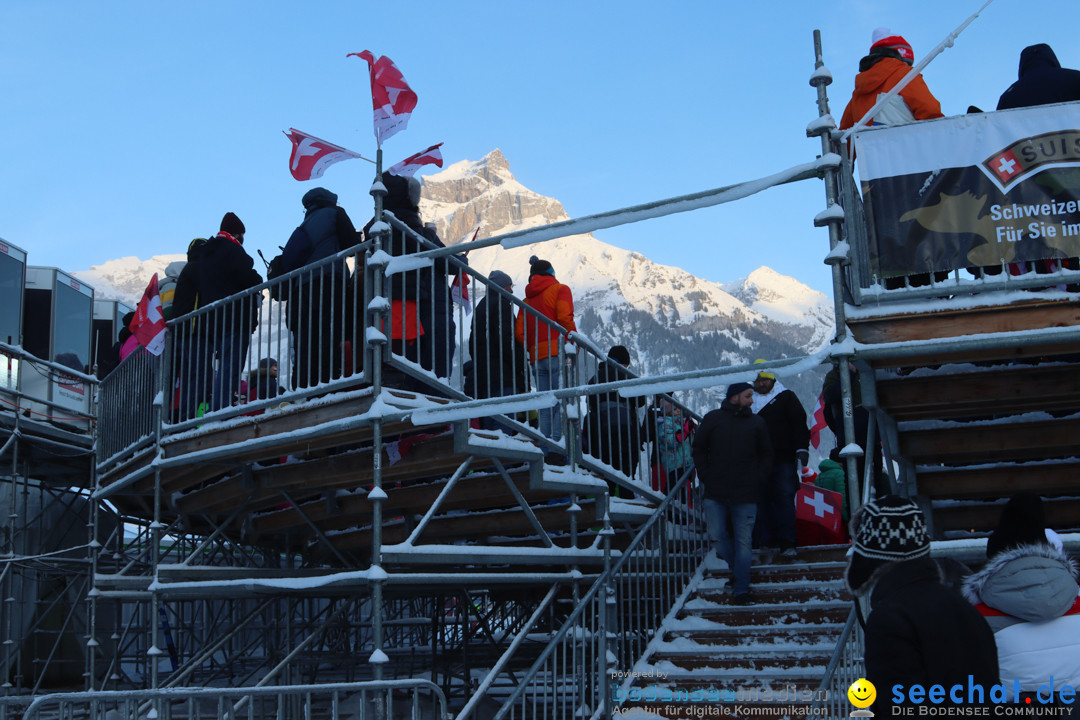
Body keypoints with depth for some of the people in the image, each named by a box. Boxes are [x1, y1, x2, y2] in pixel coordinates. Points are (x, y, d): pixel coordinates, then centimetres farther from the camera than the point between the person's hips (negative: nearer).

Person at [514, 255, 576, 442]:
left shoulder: (527, 300, 20)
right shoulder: (560, 290, 5)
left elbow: (519, 332, 10)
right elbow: (565, 319, -11)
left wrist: (533, 350, 16)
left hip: (536, 358, 6)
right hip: (558, 354, -6)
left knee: (545, 408, 8)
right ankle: (557, 442, -21)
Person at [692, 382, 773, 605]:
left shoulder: (757, 423, 8)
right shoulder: (712, 419, 5)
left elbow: (766, 455, 13)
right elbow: (699, 449, 9)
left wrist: (758, 480, 1)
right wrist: (706, 477, 1)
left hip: (746, 495, 0)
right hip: (716, 494, 0)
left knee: (743, 541, -1)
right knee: (717, 536, 4)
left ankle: (742, 589, 5)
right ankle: (736, 568, 29)